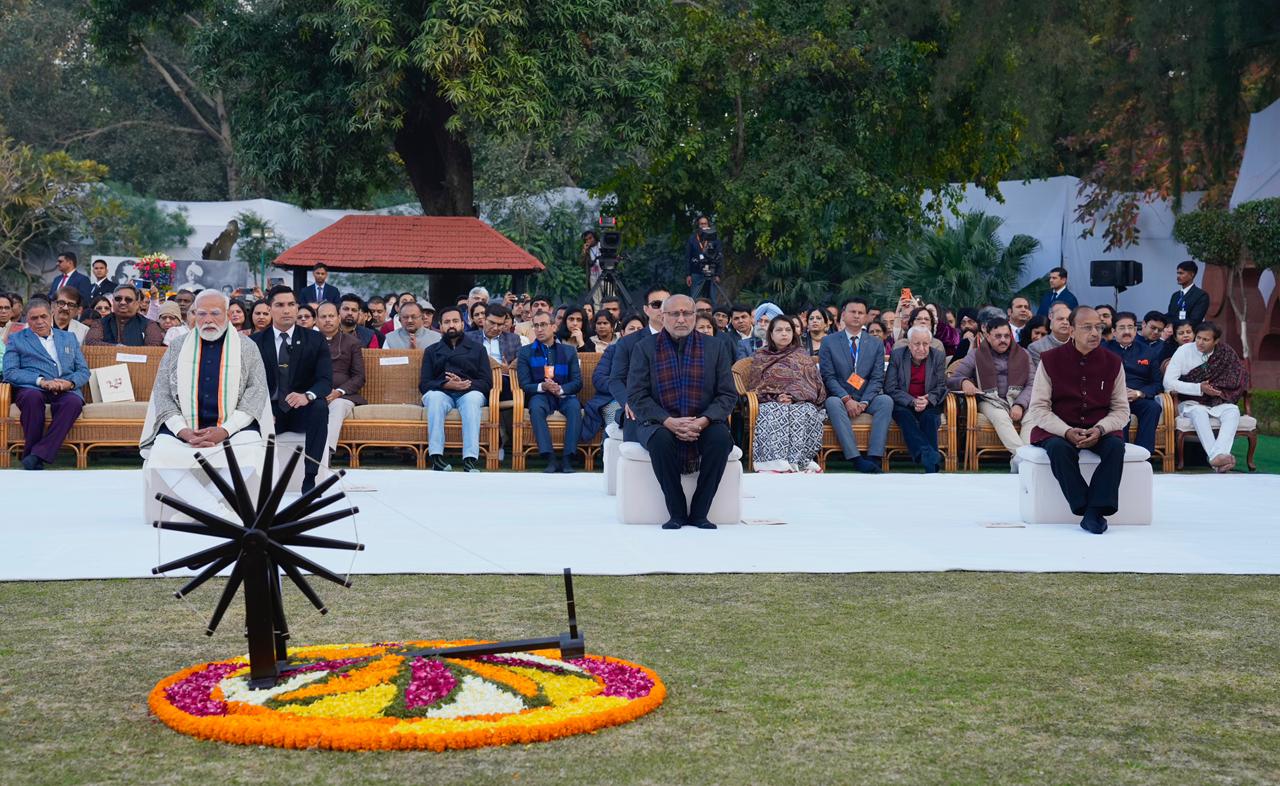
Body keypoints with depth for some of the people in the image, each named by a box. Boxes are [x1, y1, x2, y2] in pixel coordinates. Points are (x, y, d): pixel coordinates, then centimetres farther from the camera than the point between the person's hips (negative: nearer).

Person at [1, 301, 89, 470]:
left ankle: (38, 455, -36)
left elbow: (84, 371, 18)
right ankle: (29, 453, -28)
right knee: (32, 396, -39)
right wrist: (41, 381, -14)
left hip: (65, 391, 2)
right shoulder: (16, 339, 16)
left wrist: (70, 383, -7)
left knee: (74, 401, -35)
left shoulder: (69, 338, 24)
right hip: (31, 388, -2)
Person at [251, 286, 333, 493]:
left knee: (320, 406, -34)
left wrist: (307, 396, -32)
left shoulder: (315, 340, 1)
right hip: (269, 410, 0)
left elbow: (326, 381, -8)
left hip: (302, 410, 0)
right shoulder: (255, 341, 4)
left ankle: (310, 478, -32)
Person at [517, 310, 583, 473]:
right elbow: (524, 385, 0)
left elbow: (577, 382, 3)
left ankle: (567, 459, -34)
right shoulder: (526, 352, 9)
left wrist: (561, 389, -18)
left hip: (564, 396, 1)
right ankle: (550, 458, -38)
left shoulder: (569, 351, 11)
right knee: (535, 406, -36)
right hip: (540, 396, -1)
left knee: (574, 406, -34)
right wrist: (542, 387, -21)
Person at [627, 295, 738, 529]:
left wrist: (703, 421, -16)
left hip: (703, 424, 1)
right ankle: (677, 513, -20)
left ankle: (699, 512, -18)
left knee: (721, 437, -30)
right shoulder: (645, 348, 4)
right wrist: (669, 422, -18)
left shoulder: (716, 347, 7)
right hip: (660, 423, -1)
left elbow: (728, 395, 3)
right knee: (660, 439, -34)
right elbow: (636, 396, -4)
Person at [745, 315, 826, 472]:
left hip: (801, 401, 0)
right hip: (771, 402, 0)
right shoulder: (760, 358, 20)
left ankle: (798, 461, -44)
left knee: (805, 412, -36)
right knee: (773, 413, -37)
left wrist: (793, 397, -9)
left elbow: (816, 384, 10)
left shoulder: (803, 355, 19)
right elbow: (754, 386, 11)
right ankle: (775, 463, -49)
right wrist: (775, 397, -8)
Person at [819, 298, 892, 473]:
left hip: (867, 399, 2)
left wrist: (864, 402, -14)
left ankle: (874, 457, -37)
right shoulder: (829, 342, 6)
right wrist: (847, 399, -17)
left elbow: (877, 378, 3)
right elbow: (828, 377, -3)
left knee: (886, 400, -29)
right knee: (833, 403, -36)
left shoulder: (876, 344, 11)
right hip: (840, 398, -2)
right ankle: (856, 458, -43)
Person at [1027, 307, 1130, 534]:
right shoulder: (1050, 360, -3)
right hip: (1056, 429, -2)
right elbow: (1039, 408, -6)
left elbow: (1121, 410, 4)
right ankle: (1084, 509, -29)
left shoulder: (1112, 362, 3)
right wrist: (1067, 432, -21)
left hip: (1099, 430, 2)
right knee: (1058, 448, -35)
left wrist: (1099, 430, -17)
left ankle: (1095, 511, -27)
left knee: (1116, 445, -30)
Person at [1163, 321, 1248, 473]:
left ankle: (1219, 454, -49)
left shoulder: (1225, 353, 0)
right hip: (1190, 403, -2)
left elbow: (1240, 377, -4)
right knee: (1199, 412, -35)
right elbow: (1168, 382, -11)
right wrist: (1199, 389, -21)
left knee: (1233, 410, -29)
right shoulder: (1184, 351, -6)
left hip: (1216, 402, 2)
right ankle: (1215, 457, -50)